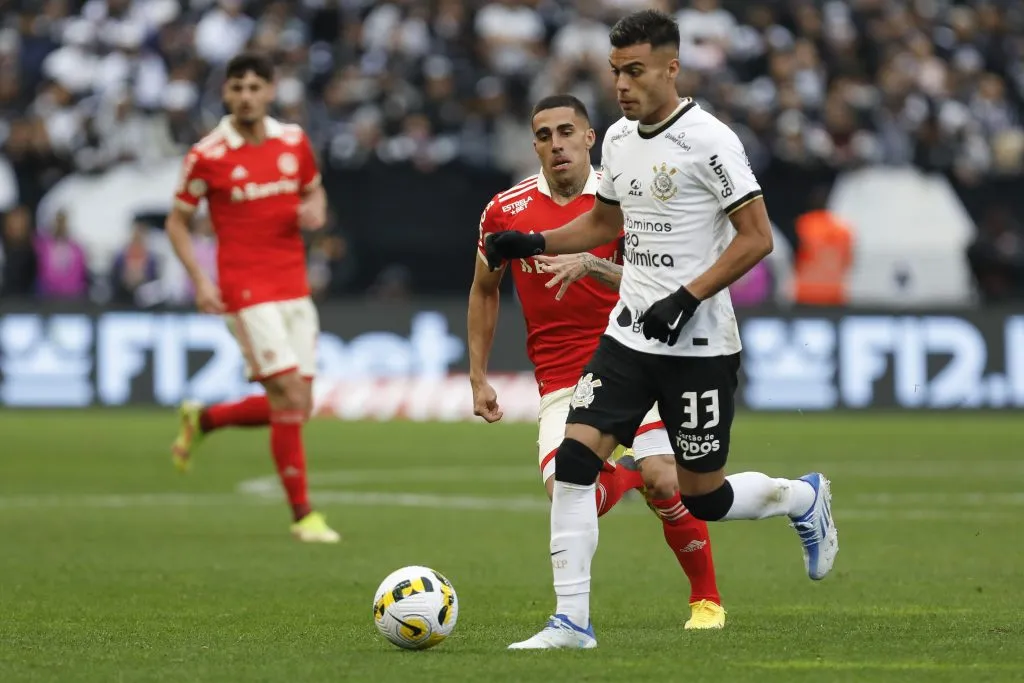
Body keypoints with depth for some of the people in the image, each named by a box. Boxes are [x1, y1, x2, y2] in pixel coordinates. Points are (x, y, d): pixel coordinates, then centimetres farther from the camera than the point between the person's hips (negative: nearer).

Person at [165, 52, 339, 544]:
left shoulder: (293, 141, 5)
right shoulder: (207, 156, -7)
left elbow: (314, 190, 21)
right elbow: (177, 221, 1)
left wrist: (315, 210, -4)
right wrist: (199, 280, -11)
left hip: (294, 289, 6)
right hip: (245, 291, -6)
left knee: (295, 406, 6)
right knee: (290, 398, -13)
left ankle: (202, 420, 31)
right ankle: (303, 516, -3)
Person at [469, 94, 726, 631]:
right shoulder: (506, 210, 3)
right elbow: (484, 290, 17)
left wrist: (592, 266, -28)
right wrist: (478, 378, 13)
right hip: (560, 383, 1)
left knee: (662, 481, -17)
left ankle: (706, 598, 6)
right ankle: (619, 476, 19)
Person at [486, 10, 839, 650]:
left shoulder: (709, 140, -14)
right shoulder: (619, 138, 8)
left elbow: (757, 238, -14)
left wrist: (688, 297, -22)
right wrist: (533, 244, 9)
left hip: (700, 347, -6)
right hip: (629, 334, 6)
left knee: (703, 497, 3)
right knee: (574, 458, -10)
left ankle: (803, 498, 34)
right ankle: (572, 620, -7)